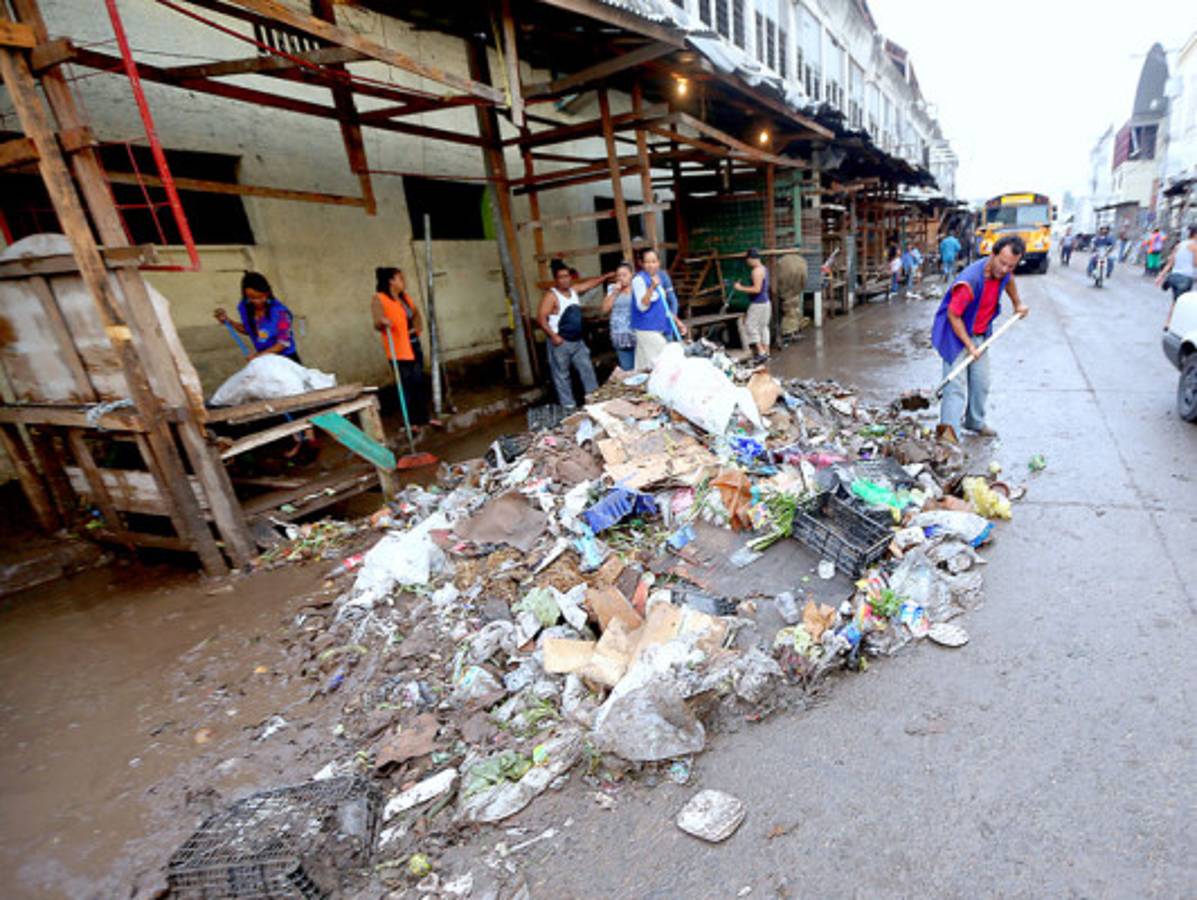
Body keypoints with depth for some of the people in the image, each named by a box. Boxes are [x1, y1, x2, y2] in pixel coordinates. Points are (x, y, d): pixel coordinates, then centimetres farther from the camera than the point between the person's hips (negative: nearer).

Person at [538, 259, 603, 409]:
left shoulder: (573, 289, 8)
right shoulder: (551, 296, -14)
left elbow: (591, 283, 19)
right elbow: (541, 318, -19)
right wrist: (553, 336, -25)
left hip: (578, 341, 8)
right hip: (561, 343, -8)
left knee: (587, 369, 12)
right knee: (562, 375, 3)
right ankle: (568, 406, 11)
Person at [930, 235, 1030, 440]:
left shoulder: (1003, 272, -7)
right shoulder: (970, 281, -30)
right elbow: (953, 315, -25)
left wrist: (1018, 303, 29)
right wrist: (969, 346, -21)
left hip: (980, 334, 7)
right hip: (955, 333, -7)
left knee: (981, 382, 11)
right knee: (956, 383, -18)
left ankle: (975, 422, 28)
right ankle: (949, 430, -26)